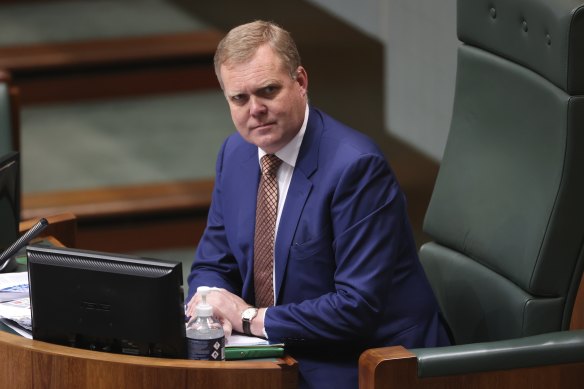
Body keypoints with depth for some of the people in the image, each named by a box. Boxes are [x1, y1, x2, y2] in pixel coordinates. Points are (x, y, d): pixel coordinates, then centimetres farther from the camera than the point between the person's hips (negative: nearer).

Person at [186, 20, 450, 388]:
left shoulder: (355, 165, -20)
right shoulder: (235, 152, 4)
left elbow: (359, 306, -23)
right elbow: (213, 265, 12)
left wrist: (252, 318, -19)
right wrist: (206, 303, -11)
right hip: (285, 352, 7)